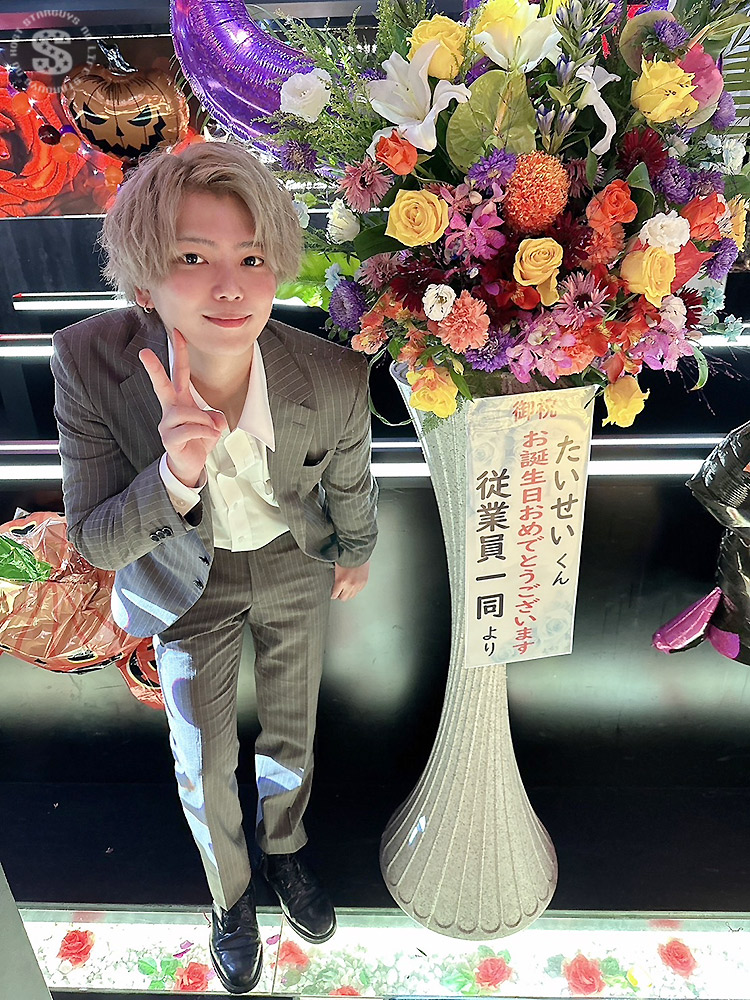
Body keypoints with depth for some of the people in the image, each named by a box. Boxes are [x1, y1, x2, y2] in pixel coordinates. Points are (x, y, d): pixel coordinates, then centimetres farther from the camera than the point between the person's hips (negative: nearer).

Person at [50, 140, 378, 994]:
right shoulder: (89, 363, -31)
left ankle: (283, 847, 57)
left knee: (292, 734, 20)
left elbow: (351, 485, -9)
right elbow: (95, 543, -24)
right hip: (189, 576, 0)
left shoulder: (335, 379, -32)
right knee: (203, 763, 13)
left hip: (293, 566, 1)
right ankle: (230, 891, 50)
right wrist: (175, 474, -45)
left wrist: (355, 556, 11)